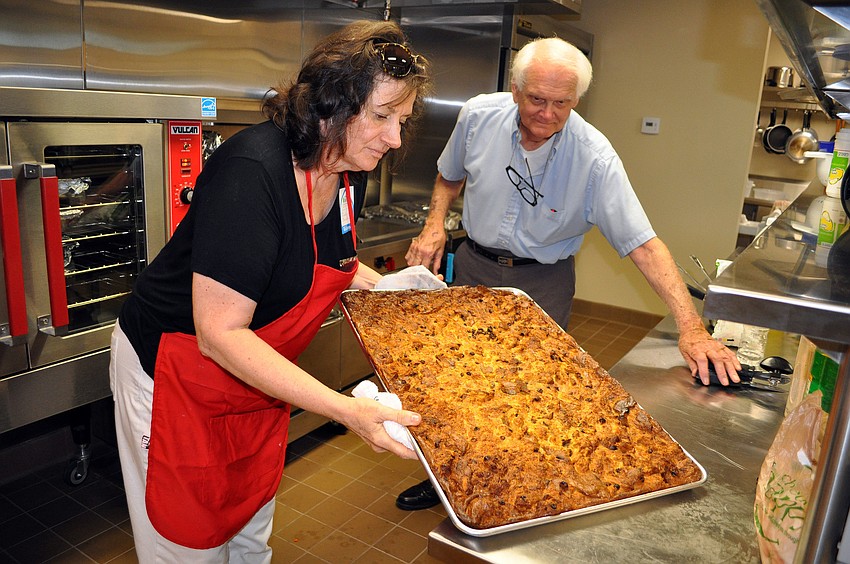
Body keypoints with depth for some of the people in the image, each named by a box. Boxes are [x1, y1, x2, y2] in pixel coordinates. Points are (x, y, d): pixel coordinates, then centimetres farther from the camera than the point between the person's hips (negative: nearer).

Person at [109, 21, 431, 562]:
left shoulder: (349, 173, -7)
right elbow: (219, 334, -33)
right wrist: (347, 410, -37)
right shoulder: (252, 172, -32)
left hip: (259, 371, 7)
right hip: (176, 374, -7)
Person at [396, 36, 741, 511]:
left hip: (543, 283, -3)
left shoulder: (596, 158, -22)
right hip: (474, 265, 3)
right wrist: (435, 224, -8)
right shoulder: (479, 116, -12)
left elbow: (643, 244, -24)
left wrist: (691, 327, -32)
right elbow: (451, 176, 9)